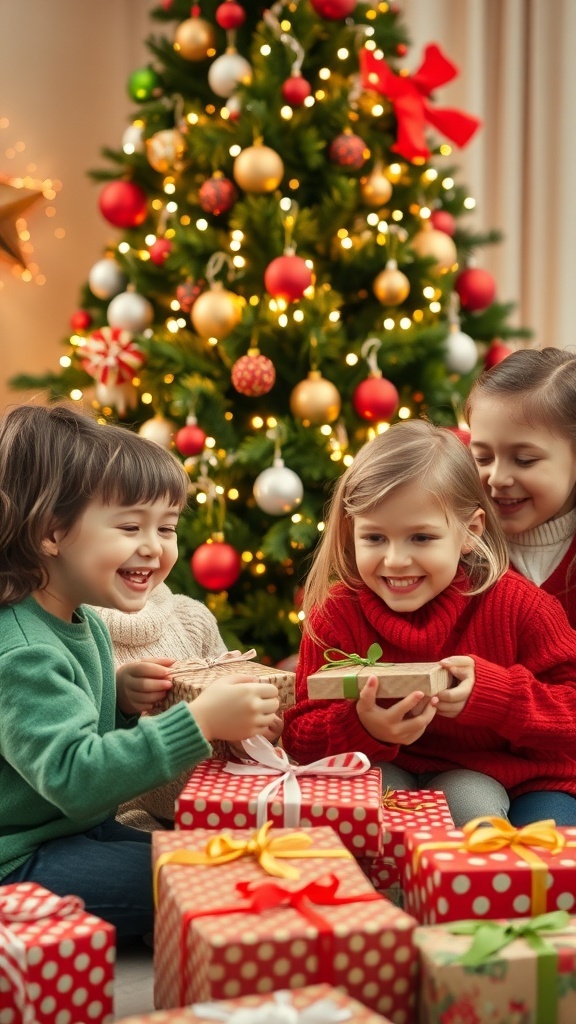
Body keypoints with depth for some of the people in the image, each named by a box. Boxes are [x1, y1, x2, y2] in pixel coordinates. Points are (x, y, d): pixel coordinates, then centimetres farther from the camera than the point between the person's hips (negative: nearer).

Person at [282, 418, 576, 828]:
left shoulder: (518, 606, -15)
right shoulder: (336, 615, -11)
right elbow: (300, 735, -10)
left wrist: (497, 695, -29)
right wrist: (362, 728, -32)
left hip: (509, 775, 0)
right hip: (390, 770, 0)